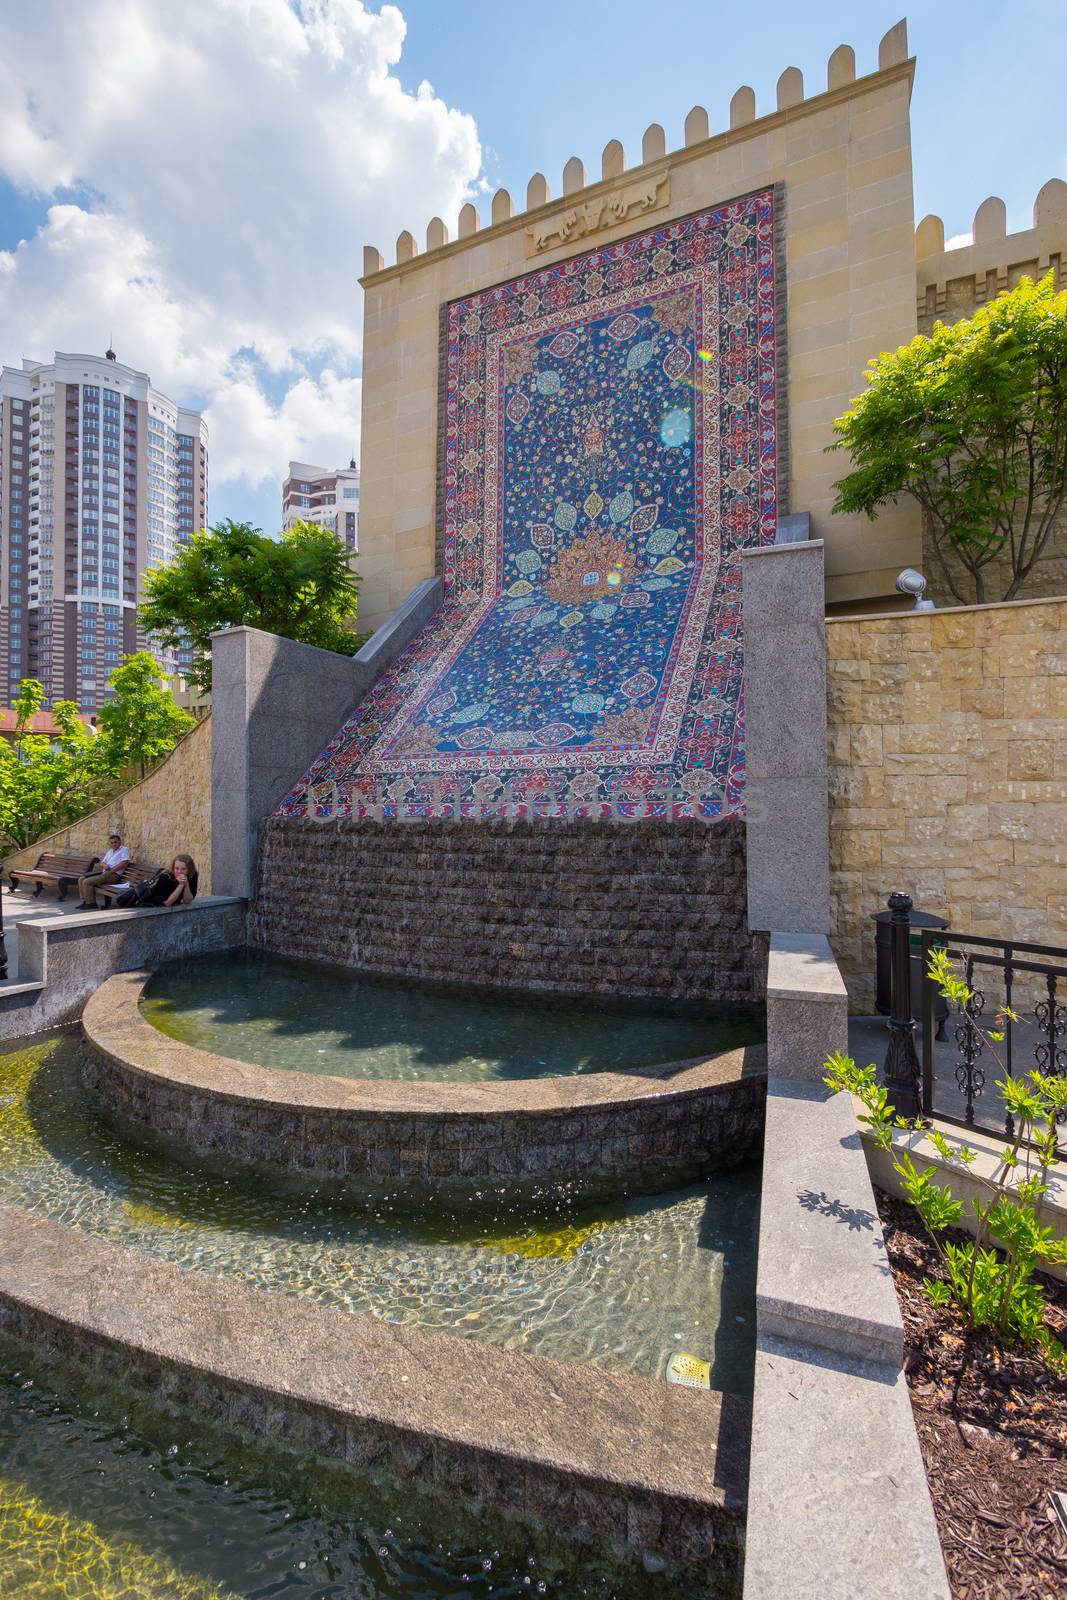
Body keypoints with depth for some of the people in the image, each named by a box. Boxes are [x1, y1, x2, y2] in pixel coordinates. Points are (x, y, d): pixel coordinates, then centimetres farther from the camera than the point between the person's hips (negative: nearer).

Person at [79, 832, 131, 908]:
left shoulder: (124, 850, -3)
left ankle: (91, 903, -8)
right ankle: (85, 901, 6)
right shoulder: (110, 851, 24)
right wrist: (104, 865, -4)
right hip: (103, 873, 9)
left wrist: (110, 871, -18)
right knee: (81, 880, 6)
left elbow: (123, 864, -16)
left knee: (87, 882, -18)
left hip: (114, 875, -9)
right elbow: (102, 863, 21)